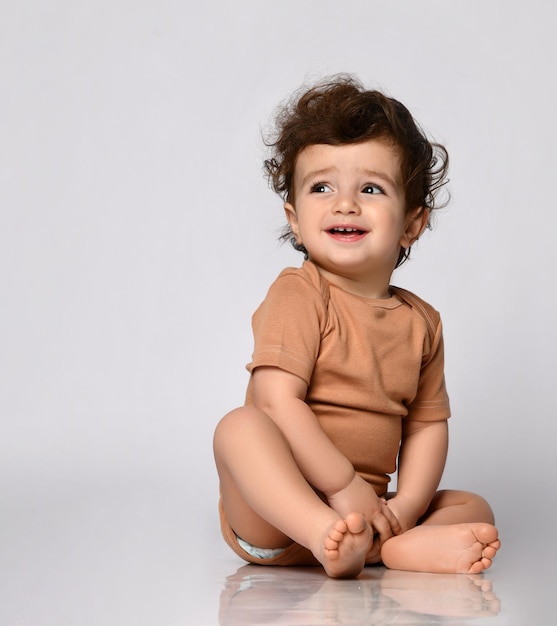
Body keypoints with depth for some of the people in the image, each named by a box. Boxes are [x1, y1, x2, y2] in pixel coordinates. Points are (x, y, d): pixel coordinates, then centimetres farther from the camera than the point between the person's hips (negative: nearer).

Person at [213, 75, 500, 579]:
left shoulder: (421, 322, 7)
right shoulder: (298, 295, -10)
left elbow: (428, 425, 6)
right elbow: (278, 400, -19)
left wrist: (404, 508, -10)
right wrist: (344, 486, -22)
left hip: (366, 510, 6)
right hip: (274, 513, -5)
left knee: (474, 509, -2)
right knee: (240, 425, -30)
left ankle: (399, 548, -33)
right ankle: (327, 539, -48)